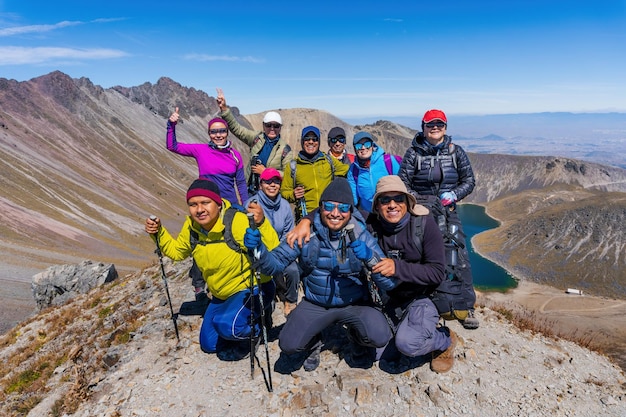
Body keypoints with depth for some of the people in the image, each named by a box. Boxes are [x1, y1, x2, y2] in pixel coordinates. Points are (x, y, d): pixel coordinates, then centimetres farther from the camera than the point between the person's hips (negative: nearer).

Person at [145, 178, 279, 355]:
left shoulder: (237, 221, -31)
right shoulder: (191, 226, -9)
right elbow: (177, 251, 11)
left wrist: (261, 224, -52)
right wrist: (158, 234, -4)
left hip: (251, 288, -7)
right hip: (222, 295, 8)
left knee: (227, 325, -34)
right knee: (209, 345, 18)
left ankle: (257, 326, 0)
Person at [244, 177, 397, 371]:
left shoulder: (362, 236, -14)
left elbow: (389, 283, -18)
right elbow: (274, 264, -13)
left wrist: (370, 257, -37)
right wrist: (258, 248, -34)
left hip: (354, 303, 0)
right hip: (315, 304, 1)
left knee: (380, 337, -23)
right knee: (288, 344, -16)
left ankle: (358, 340, 15)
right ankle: (313, 343, 21)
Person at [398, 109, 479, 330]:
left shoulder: (456, 151, 5)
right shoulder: (413, 152, 0)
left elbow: (469, 181, 5)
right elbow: (403, 183, -3)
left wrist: (454, 194, -13)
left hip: (448, 213, 1)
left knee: (460, 258, -5)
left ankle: (467, 307, 11)